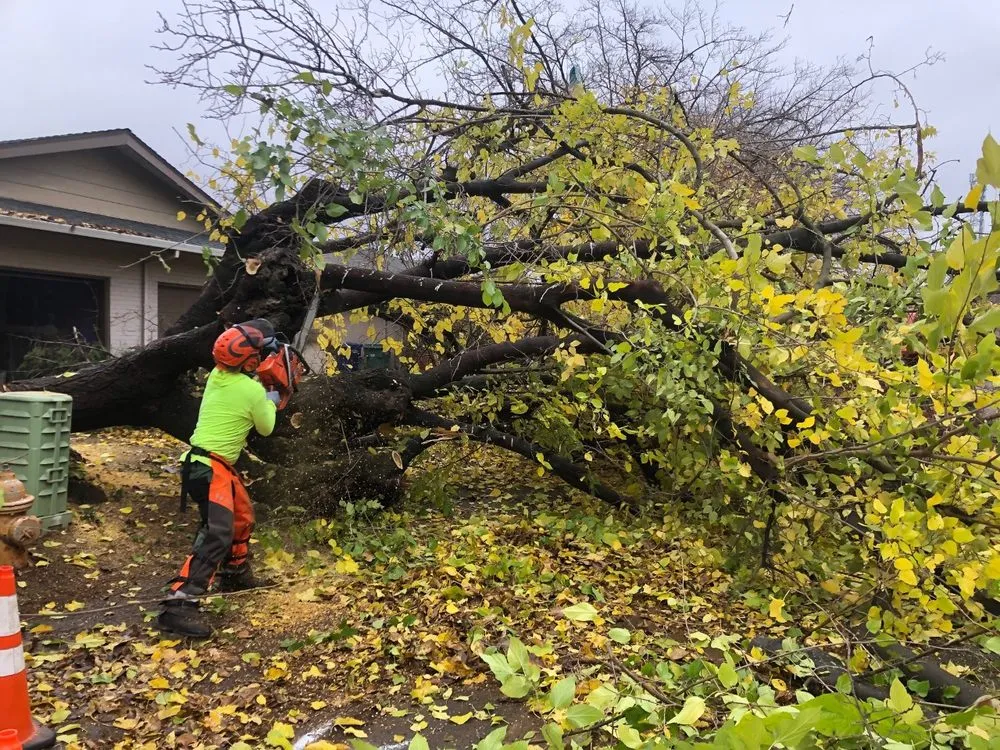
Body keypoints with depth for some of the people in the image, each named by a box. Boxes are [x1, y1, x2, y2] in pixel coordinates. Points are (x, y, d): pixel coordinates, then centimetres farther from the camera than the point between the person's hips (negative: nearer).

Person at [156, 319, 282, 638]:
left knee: (242, 517, 24)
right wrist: (271, 402, 20)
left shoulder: (218, 375, 5)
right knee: (218, 534, -18)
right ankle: (178, 607, -25)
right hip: (209, 469, -9)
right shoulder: (253, 391, -16)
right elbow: (266, 428, 3)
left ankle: (235, 574, 42)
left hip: (212, 464, 10)